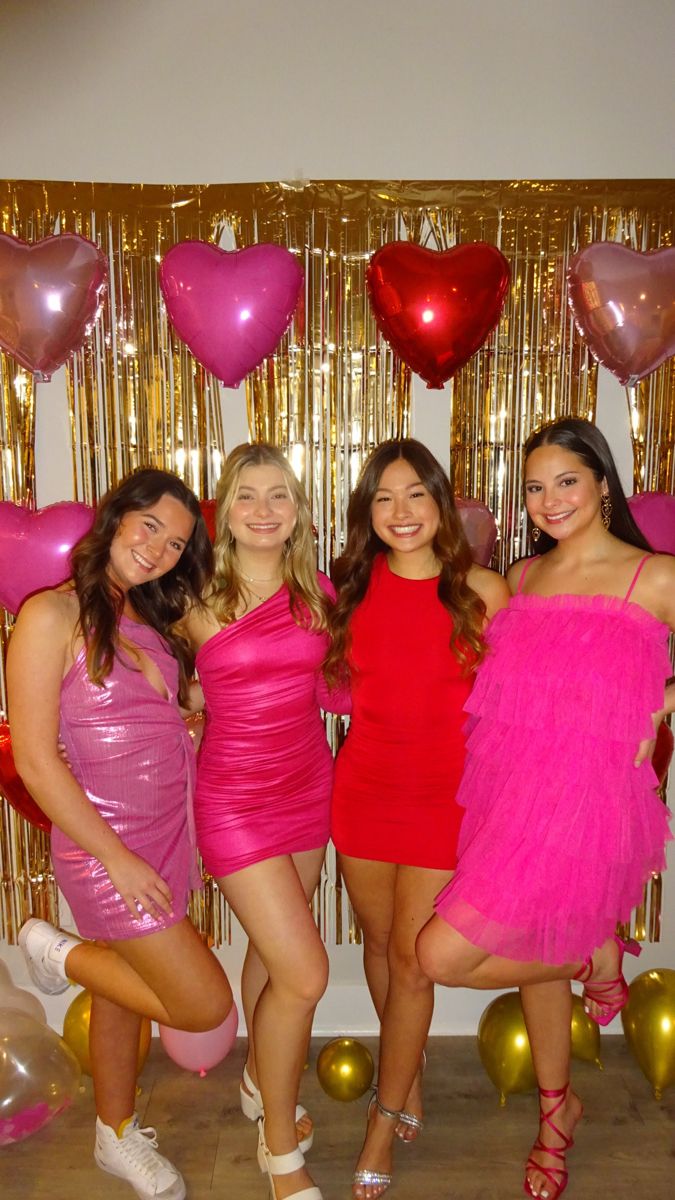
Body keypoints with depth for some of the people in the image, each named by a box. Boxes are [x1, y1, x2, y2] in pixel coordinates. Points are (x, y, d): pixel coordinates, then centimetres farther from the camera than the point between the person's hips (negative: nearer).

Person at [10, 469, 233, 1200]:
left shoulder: (151, 619, 6)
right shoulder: (52, 616, -16)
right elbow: (35, 760, -18)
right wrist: (119, 858, -15)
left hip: (170, 834, 7)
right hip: (106, 846, -6)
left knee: (126, 984, 22)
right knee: (205, 1003, -2)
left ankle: (118, 1137, 43)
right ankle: (60, 955, 17)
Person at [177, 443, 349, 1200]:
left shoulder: (318, 593, 1)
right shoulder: (200, 600, -10)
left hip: (308, 788, 5)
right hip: (235, 799, -4)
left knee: (271, 950, 20)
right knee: (304, 973, -6)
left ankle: (261, 1082, 47)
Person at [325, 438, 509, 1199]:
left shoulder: (481, 591, -9)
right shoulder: (351, 587, -1)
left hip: (443, 794, -3)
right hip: (363, 786, 3)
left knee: (412, 957, 4)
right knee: (379, 942, 17)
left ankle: (385, 1120, 24)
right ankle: (409, 1072, 43)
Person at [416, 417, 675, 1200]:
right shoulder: (523, 577, 10)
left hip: (579, 799, -6)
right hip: (504, 793, 6)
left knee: (442, 954, -11)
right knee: (530, 953, 20)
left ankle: (594, 957, 13)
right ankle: (555, 1113, 45)